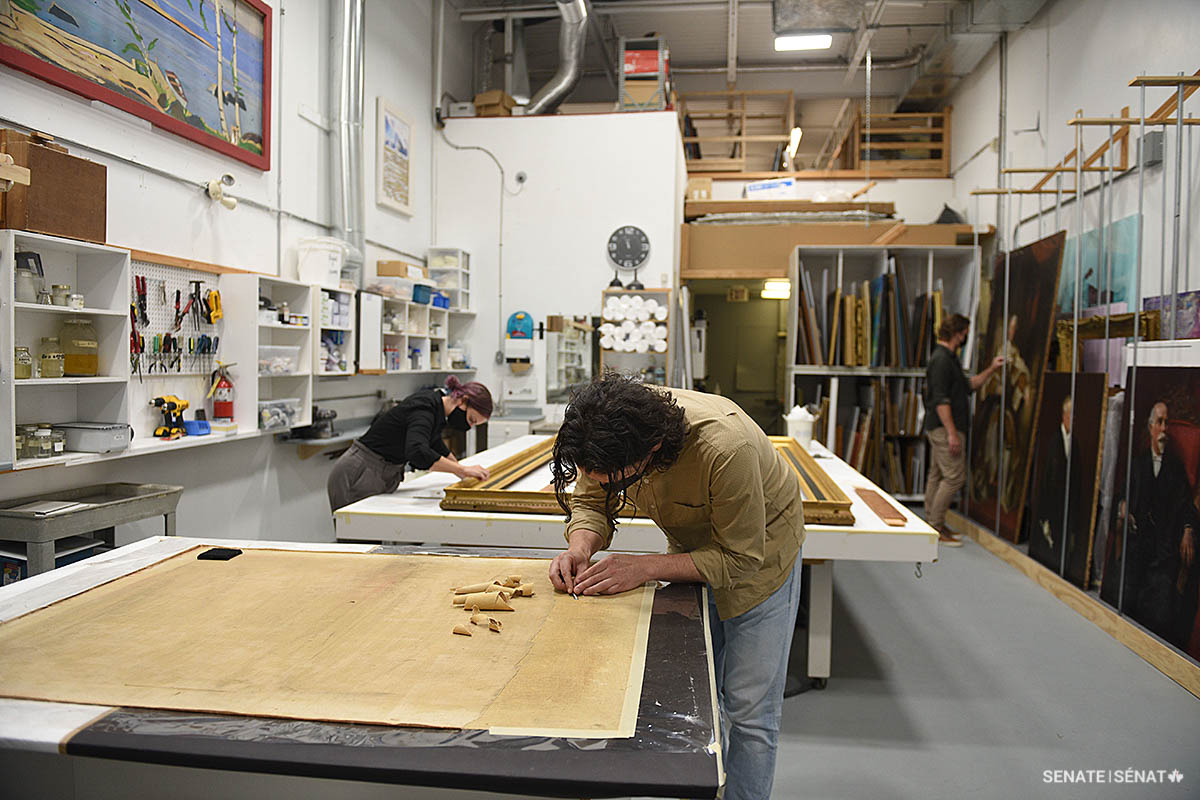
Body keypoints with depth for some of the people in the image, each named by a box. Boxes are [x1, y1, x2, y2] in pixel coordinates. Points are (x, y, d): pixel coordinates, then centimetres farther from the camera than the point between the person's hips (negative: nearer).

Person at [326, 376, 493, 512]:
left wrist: (459, 467, 31)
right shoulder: (424, 408, -24)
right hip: (356, 478, -9)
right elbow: (418, 452, -42)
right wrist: (462, 469, -34)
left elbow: (434, 441, 24)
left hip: (381, 479, 9)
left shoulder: (434, 401, 4)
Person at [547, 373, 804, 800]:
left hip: (760, 550, -5)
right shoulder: (611, 435, -25)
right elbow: (589, 503, -7)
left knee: (749, 708, 0)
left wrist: (647, 566, -36)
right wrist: (580, 546, -27)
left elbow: (740, 559, -31)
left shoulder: (726, 447, -41)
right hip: (693, 549, 5)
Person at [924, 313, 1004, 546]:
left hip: (937, 429, 11)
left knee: (937, 475, 12)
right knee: (955, 475, -9)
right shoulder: (941, 360, -16)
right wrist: (952, 433, -24)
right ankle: (936, 527, -5)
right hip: (943, 428, -11)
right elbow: (940, 400, -22)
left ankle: (931, 525, 18)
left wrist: (991, 370, 20)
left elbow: (968, 386, 26)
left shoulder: (949, 358, 17)